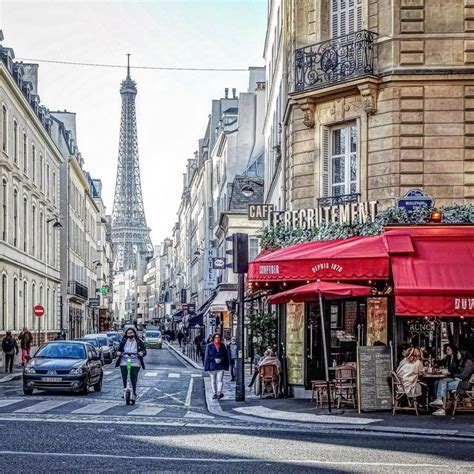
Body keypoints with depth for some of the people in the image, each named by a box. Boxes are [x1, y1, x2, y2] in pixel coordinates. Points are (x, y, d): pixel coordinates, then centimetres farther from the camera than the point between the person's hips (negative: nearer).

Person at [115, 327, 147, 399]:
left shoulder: (139, 342, 5)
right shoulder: (123, 341, 10)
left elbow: (144, 351, 5)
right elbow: (119, 349, 15)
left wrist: (142, 353, -17)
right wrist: (118, 353, -8)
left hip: (135, 363, -2)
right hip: (124, 362, 2)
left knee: (134, 378, -3)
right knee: (124, 378, -1)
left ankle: (134, 393, 9)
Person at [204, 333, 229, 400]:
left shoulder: (223, 346, 6)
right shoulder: (209, 346, 1)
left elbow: (226, 356, 9)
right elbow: (207, 357, -2)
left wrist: (221, 359, -10)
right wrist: (214, 359, -15)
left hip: (221, 366, 0)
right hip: (212, 366, 0)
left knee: (220, 379, -11)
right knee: (213, 381, 8)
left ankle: (219, 393, -15)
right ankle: (215, 393, 18)